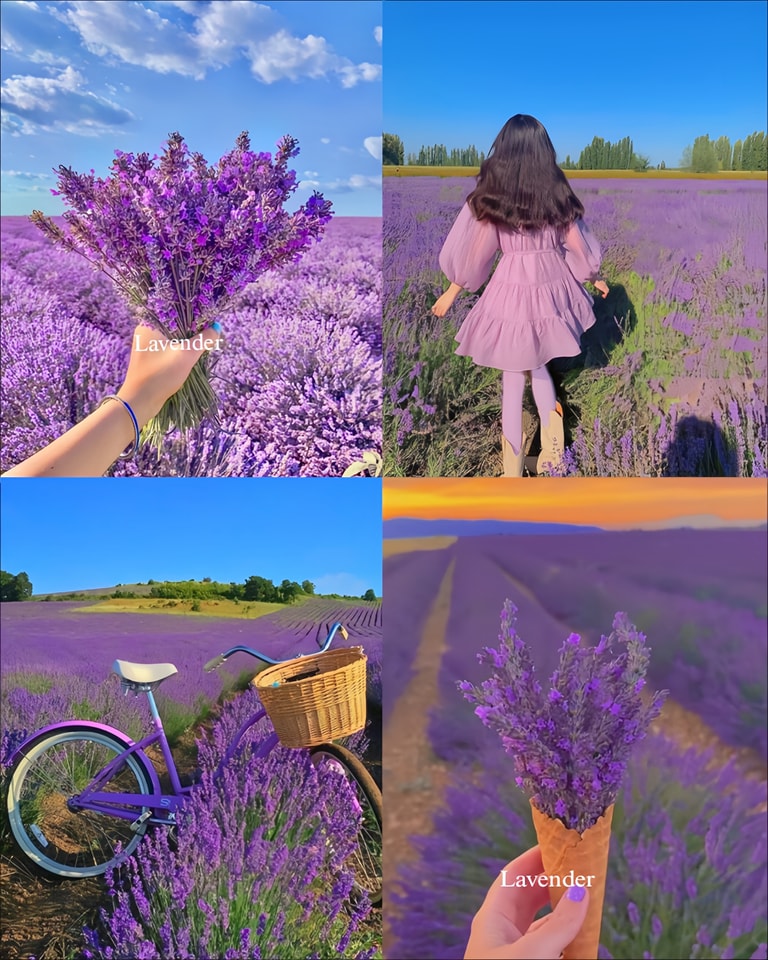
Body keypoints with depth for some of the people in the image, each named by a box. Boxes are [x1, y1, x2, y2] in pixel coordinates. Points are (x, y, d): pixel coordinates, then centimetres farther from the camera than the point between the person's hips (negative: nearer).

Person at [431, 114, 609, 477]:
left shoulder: (490, 197, -11)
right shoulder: (557, 194, -2)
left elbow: (474, 253, -5)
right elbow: (577, 244, 7)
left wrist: (452, 292, 9)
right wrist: (594, 277, 25)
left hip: (513, 291, -3)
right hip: (551, 287, 3)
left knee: (513, 376, 7)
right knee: (537, 364, 24)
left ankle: (513, 468, 15)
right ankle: (551, 446, 25)